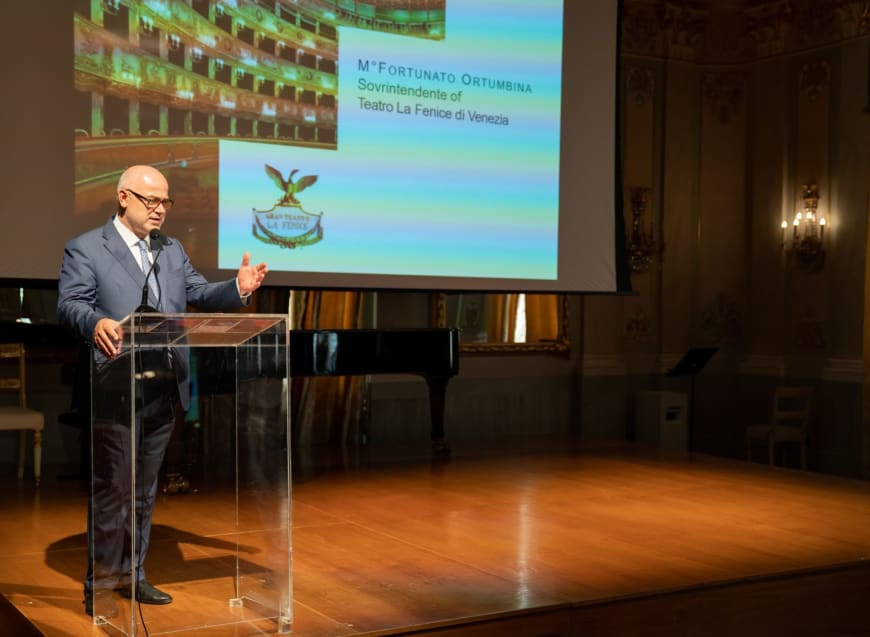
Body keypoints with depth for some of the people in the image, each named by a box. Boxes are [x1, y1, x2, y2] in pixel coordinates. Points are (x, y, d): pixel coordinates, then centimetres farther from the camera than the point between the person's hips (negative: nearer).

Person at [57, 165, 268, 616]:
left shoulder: (173, 250, 18)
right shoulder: (85, 249, -2)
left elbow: (200, 295, 15)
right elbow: (69, 303, -13)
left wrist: (238, 288, -5)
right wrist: (96, 323, -35)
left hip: (165, 389, 6)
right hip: (117, 391, -6)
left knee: (145, 489, 14)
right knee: (112, 489, -2)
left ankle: (132, 575, 24)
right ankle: (100, 583, 10)